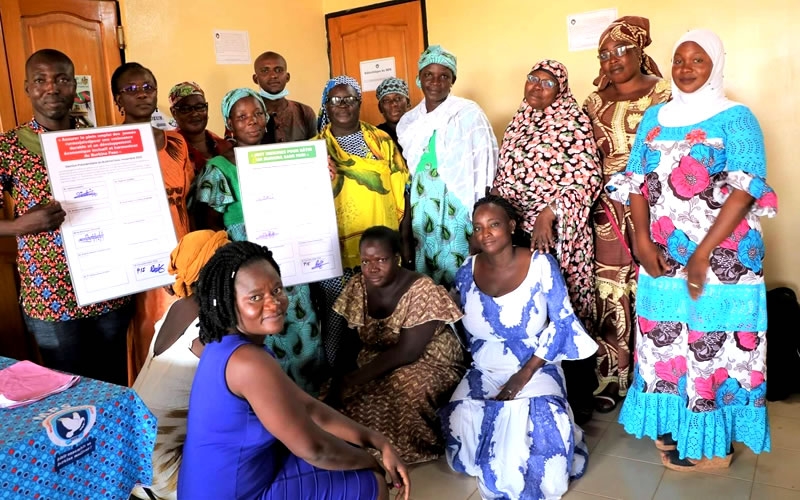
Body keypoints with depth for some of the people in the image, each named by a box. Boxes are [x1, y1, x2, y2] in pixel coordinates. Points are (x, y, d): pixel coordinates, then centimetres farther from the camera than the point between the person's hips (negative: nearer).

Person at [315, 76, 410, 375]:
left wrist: (404, 239, 0)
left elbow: (401, 191, 4)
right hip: (337, 249, -1)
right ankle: (340, 380, 22)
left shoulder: (381, 141, 5)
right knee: (338, 320, 3)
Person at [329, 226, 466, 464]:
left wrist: (358, 377, -30)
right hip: (377, 366, 5)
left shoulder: (422, 290, -21)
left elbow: (407, 352, -26)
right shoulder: (357, 286, -4)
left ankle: (394, 458, -11)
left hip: (427, 365, -5)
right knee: (342, 396, -20)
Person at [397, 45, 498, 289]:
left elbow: (485, 164, -8)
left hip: (460, 211, -5)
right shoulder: (408, 122, 10)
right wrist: (408, 220, 15)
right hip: (423, 213, 5)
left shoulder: (468, 113, -6)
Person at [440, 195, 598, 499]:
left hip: (536, 368, -4)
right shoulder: (467, 272, -1)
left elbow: (561, 322, -12)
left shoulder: (541, 265, -13)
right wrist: (479, 363, -3)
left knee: (528, 420, -34)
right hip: (485, 370, 4)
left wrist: (525, 374, -18)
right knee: (460, 421, -21)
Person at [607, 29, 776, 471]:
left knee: (714, 343, 0)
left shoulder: (735, 118, -3)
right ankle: (674, 425, 27)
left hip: (720, 259, -4)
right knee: (664, 340, 10)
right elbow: (636, 181, 6)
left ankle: (713, 443, 15)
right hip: (663, 256, 5)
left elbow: (745, 189, -13)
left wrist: (703, 254, -20)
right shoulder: (654, 118, 11)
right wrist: (642, 241, -8)